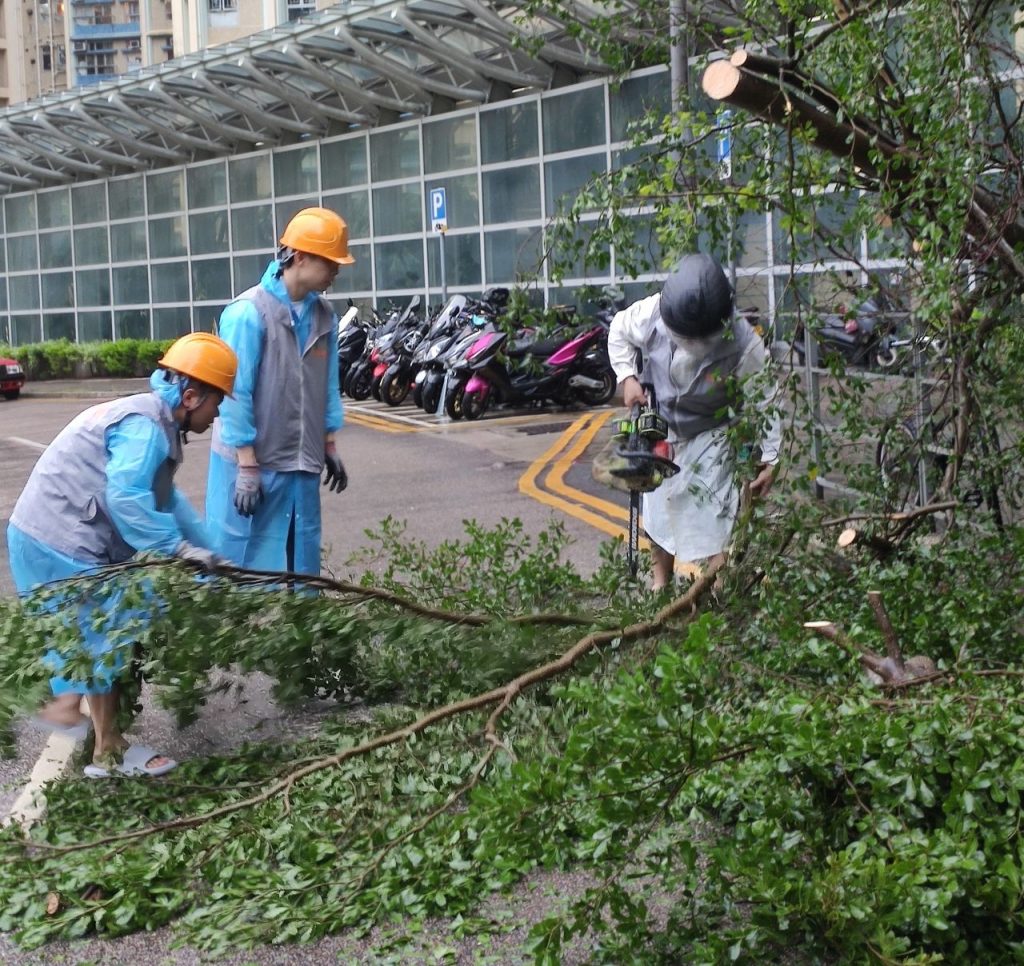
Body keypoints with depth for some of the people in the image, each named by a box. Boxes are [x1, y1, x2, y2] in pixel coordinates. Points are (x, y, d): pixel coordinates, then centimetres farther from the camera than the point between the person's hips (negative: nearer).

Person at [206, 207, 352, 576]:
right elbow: (236, 394, -15)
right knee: (244, 560, 2)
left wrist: (329, 446, 14)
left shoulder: (323, 314, 5)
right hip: (254, 463, -6)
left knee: (301, 560, 12)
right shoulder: (249, 312, -15)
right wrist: (247, 466, -16)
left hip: (302, 463, 6)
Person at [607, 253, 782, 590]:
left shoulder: (744, 346, -33)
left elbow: (765, 402, -21)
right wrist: (627, 377, -15)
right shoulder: (651, 314, -27)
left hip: (711, 435, -3)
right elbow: (619, 330, -4)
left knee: (711, 512, -12)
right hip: (660, 426, 3)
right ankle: (661, 579, 33)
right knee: (658, 505, 14)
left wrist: (770, 459, -21)